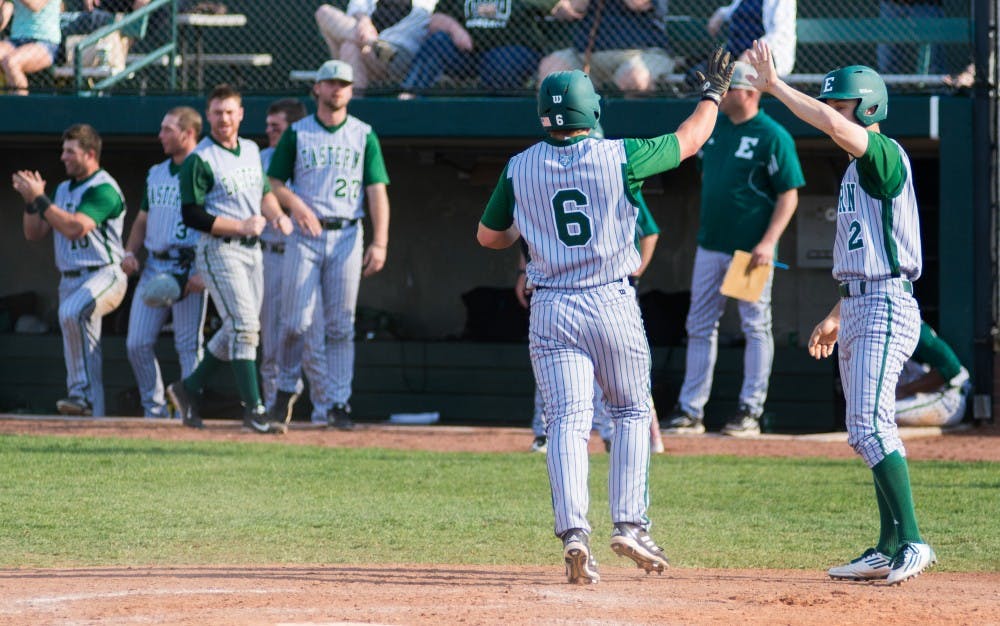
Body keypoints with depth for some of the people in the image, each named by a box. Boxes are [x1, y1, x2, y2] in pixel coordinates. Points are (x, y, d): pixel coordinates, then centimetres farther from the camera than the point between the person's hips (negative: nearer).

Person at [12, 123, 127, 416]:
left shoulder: (104, 190, -11)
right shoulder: (64, 189, 16)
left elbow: (75, 227, -24)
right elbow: (34, 234, 16)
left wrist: (40, 198, -20)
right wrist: (31, 201, -1)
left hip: (104, 276, -9)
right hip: (70, 279, 9)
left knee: (71, 312, -36)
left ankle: (81, 392, -33)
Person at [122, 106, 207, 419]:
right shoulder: (156, 174, 18)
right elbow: (142, 220, 26)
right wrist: (130, 253, 8)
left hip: (188, 268, -7)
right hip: (154, 267, 8)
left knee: (188, 345, -6)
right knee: (137, 343, 3)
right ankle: (154, 408, 13)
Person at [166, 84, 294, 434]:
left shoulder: (251, 150, 12)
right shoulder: (199, 160, -11)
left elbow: (264, 193, 23)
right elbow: (192, 216, -15)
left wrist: (276, 214, 1)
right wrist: (241, 226, -19)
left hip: (251, 248, 8)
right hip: (219, 250, -8)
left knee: (238, 330, 11)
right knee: (245, 326, -14)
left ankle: (189, 389, 26)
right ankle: (253, 411, -14)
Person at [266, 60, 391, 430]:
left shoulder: (364, 135, 7)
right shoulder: (297, 133, 6)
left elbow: (377, 191, 2)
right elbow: (274, 183, 6)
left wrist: (379, 242, -8)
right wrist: (297, 205, -15)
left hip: (347, 236, 1)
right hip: (305, 235, -1)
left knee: (340, 326, 0)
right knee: (296, 321, -5)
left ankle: (340, 403, 2)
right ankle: (285, 388, 15)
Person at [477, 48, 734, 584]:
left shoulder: (521, 168, 0)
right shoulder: (619, 157, -6)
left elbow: (489, 236, 12)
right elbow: (688, 141, 9)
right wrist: (714, 94, 26)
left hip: (551, 311, 1)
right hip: (612, 301, -1)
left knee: (567, 421, -3)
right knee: (632, 413, 16)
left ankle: (573, 533, -20)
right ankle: (630, 525, 8)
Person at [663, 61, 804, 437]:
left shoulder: (773, 137, -11)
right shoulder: (714, 126, 9)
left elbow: (789, 195, -12)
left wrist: (768, 242, -21)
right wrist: (705, 229, 16)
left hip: (750, 250, -7)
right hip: (710, 246, 7)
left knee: (756, 328, 2)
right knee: (700, 327, 8)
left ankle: (750, 411, 6)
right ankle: (690, 411, 13)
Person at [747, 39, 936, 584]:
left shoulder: (885, 155, -12)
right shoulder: (856, 169, 19)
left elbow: (833, 126, -31)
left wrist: (775, 87, -24)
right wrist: (839, 315, 26)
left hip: (885, 306, -11)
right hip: (857, 308, 11)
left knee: (871, 424, -19)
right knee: (864, 432, 11)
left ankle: (912, 542, -22)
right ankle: (890, 549, 15)